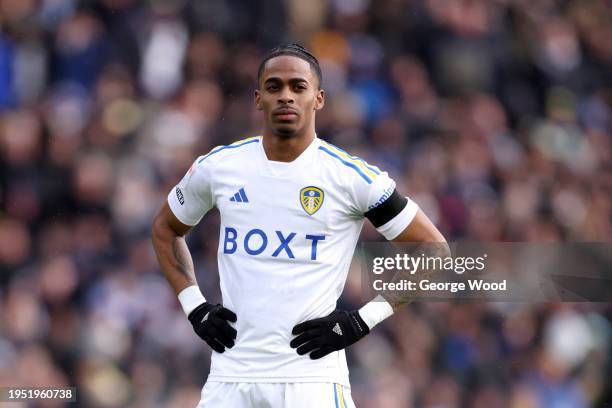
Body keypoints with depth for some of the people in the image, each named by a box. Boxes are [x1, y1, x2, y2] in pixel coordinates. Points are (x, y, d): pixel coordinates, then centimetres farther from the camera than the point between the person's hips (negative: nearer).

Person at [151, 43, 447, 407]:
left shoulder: (352, 176, -4)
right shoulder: (217, 166, 5)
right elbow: (165, 229, 24)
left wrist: (362, 321, -5)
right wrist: (195, 307, 10)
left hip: (312, 378, -3)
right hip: (230, 374, 3)